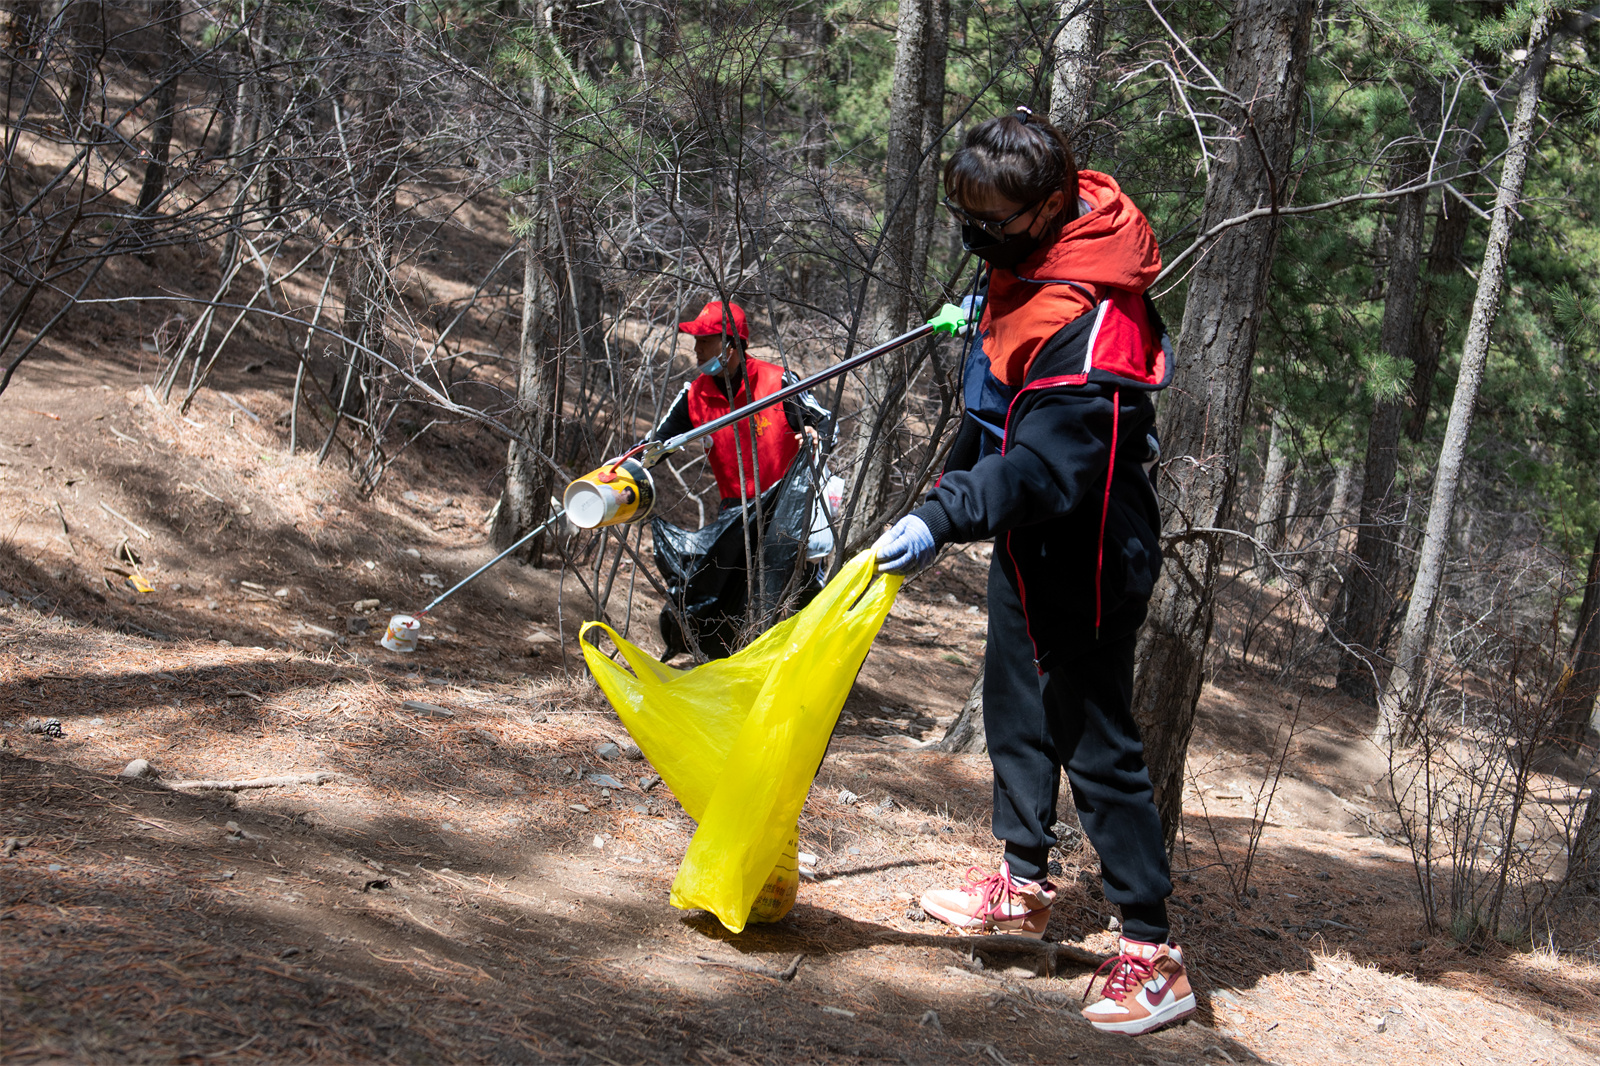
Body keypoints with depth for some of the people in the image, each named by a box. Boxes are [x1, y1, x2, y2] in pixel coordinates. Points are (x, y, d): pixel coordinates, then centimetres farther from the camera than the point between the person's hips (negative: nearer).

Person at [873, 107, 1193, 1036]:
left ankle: (1155, 954, 2)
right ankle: (1026, 882, 38)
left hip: (1087, 561, -10)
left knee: (1096, 743, -5)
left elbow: (1047, 465, -36)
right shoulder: (1032, 261, 0)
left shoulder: (1089, 320, -31)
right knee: (1016, 708, 21)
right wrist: (958, 474, 25)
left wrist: (944, 520, -42)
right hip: (1032, 548, 10)